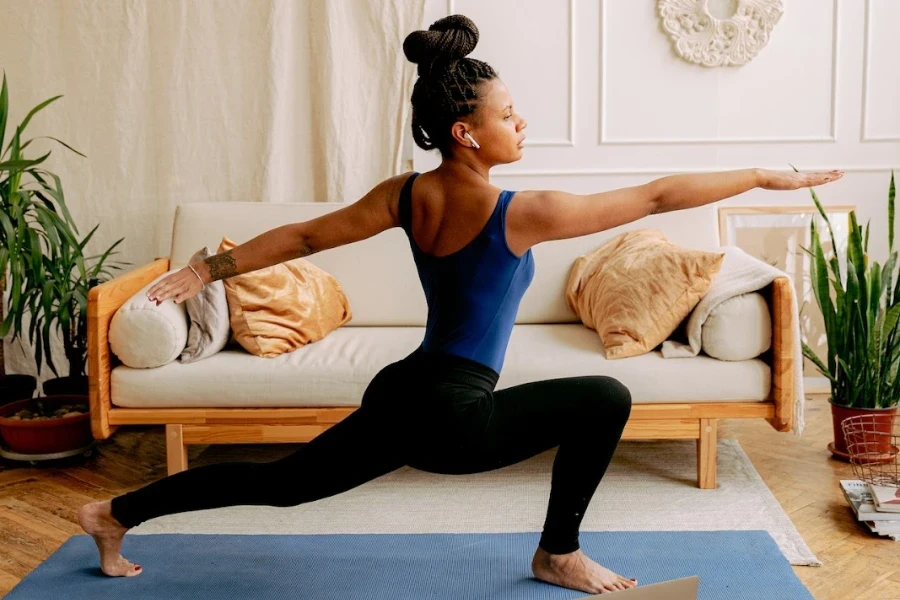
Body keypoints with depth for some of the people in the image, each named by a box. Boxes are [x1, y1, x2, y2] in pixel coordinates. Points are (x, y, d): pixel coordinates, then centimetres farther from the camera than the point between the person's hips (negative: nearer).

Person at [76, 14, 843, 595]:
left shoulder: (404, 195, 1)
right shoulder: (520, 213, -17)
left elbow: (303, 236, 6)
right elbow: (655, 196, -12)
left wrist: (211, 268, 16)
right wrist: (764, 177, -3)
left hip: (399, 395, 7)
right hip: (452, 417, -7)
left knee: (280, 482, 23)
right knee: (606, 399, 1)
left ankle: (115, 515, 30)